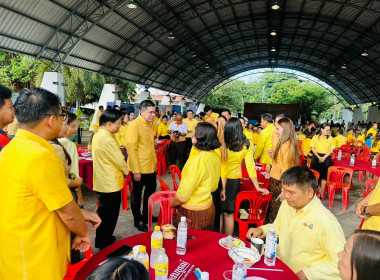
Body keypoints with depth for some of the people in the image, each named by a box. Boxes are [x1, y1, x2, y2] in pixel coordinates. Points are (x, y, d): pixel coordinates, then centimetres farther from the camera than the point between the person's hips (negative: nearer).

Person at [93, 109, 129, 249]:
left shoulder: (98, 135, 7)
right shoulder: (107, 139, -24)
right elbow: (119, 160, -18)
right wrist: (126, 171, 0)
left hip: (102, 183, 10)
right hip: (111, 184, -10)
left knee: (104, 213, 22)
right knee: (109, 216, 5)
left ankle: (102, 241, 37)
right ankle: (105, 246, 18)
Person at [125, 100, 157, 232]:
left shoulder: (150, 124, 7)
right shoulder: (134, 125, -17)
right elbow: (131, 148, -20)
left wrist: (155, 161, 14)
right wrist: (136, 171, -21)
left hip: (150, 166, 8)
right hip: (139, 168, -8)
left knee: (151, 190, 19)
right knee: (137, 194, 9)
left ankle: (146, 216, 39)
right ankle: (138, 220, 27)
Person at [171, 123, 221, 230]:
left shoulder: (198, 160, -27)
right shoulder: (215, 157, -2)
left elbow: (183, 194, -21)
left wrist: (172, 203, -4)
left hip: (193, 213, -8)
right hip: (209, 208, 8)